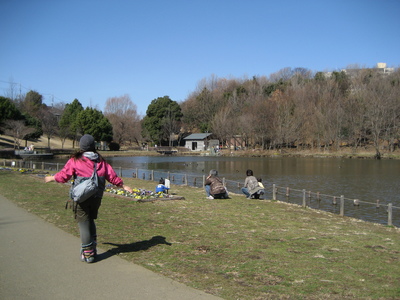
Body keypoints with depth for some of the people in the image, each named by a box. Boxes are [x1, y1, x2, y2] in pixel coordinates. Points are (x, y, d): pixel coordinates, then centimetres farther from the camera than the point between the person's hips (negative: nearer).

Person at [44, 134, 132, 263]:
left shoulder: (75, 160, -6)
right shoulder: (101, 161, 5)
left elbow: (64, 175, -3)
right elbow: (112, 176, 5)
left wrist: (51, 178, 17)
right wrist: (123, 186, 17)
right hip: (96, 198, 5)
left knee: (84, 224, 3)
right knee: (90, 221, 22)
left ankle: (88, 254, 8)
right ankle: (92, 249, 26)